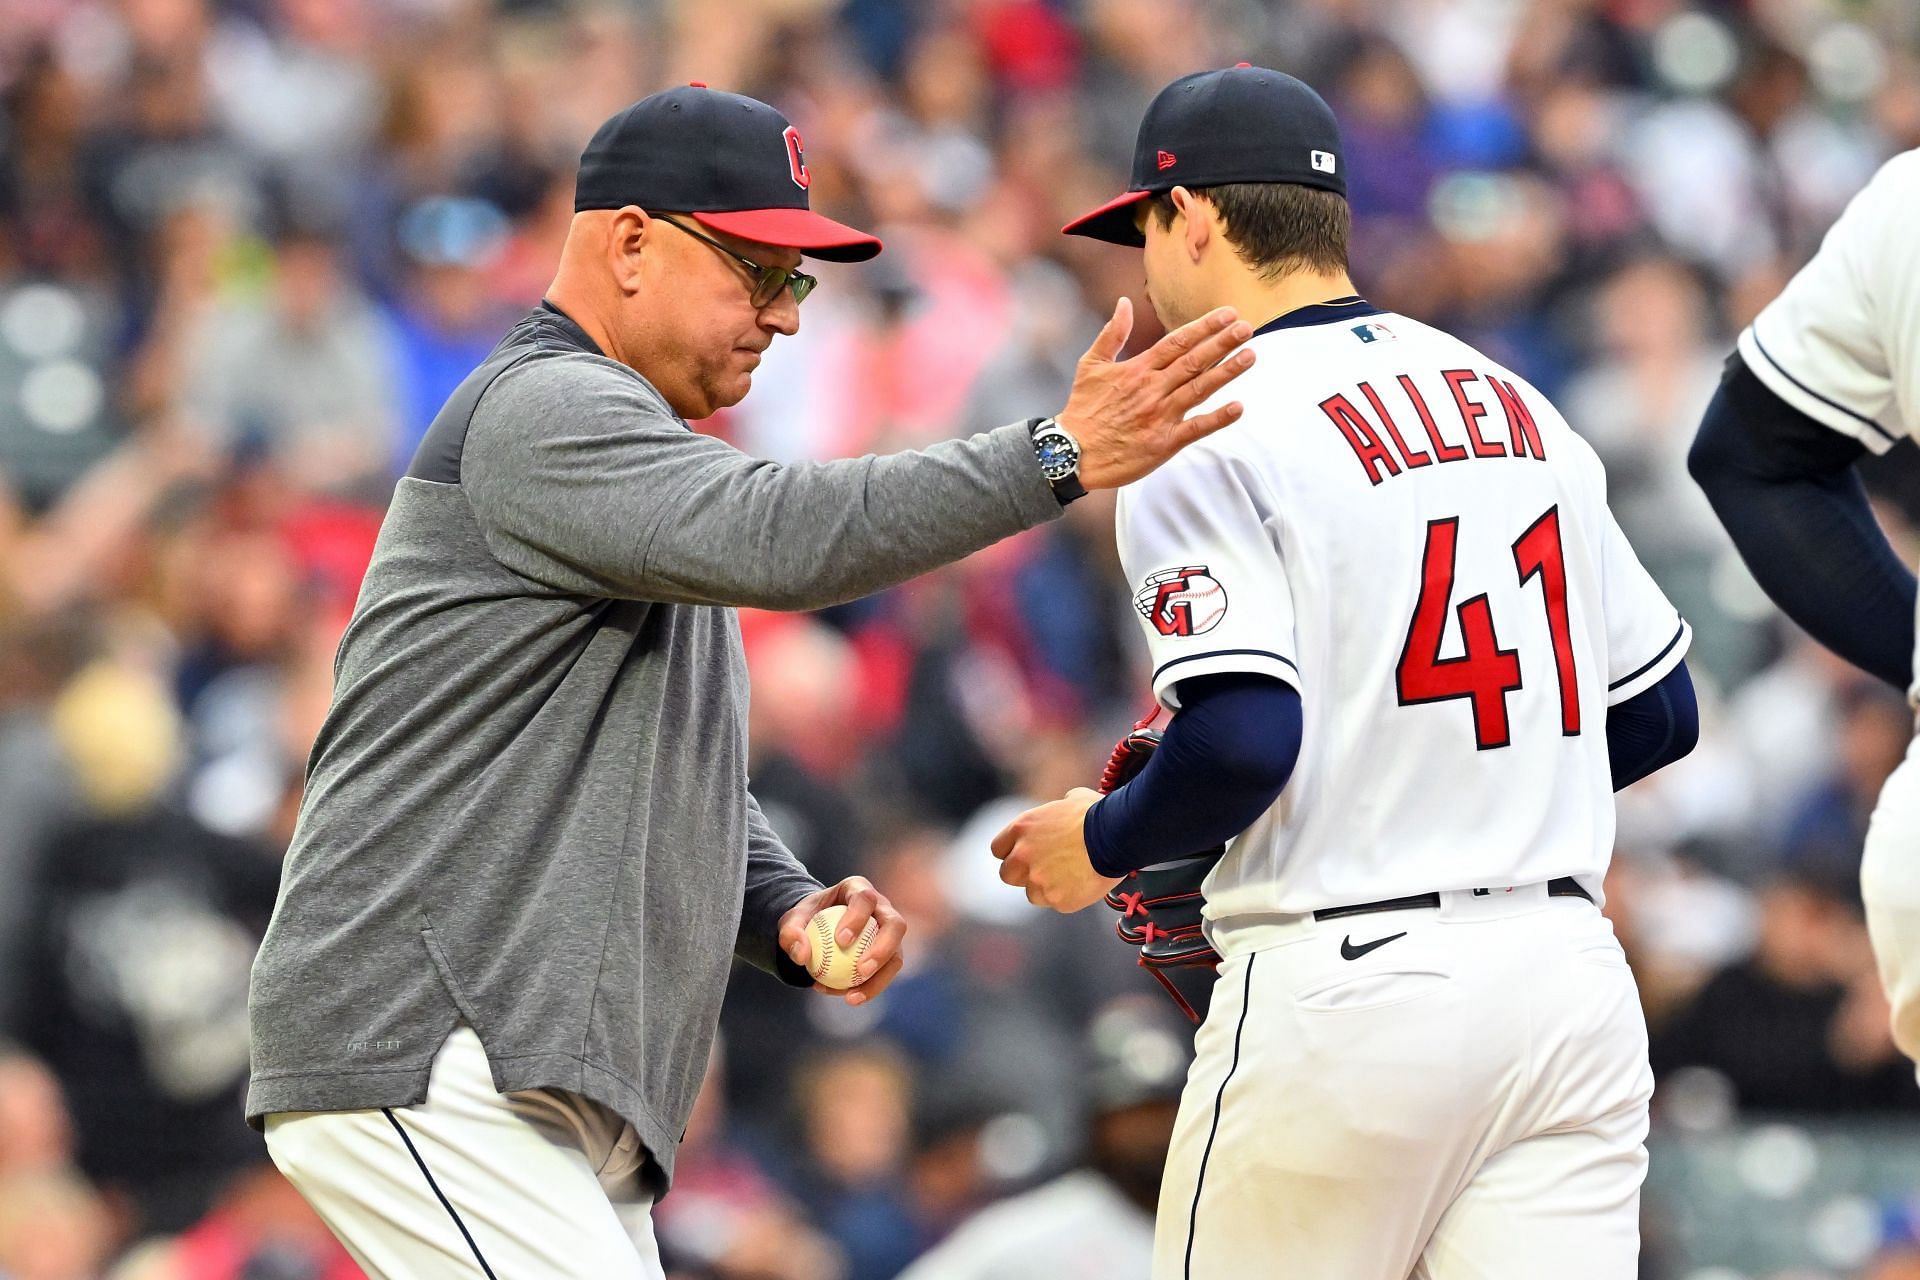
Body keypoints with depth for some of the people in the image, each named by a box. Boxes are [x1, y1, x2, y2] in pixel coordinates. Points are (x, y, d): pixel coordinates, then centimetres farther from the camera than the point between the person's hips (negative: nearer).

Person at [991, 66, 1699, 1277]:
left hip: (1348, 989, -6)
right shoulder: (1521, 408, 15)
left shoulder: (1210, 433, -7)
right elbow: (1659, 713, 17)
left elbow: (1242, 743, -18)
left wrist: (1099, 844, 1)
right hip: (1571, 975, 6)